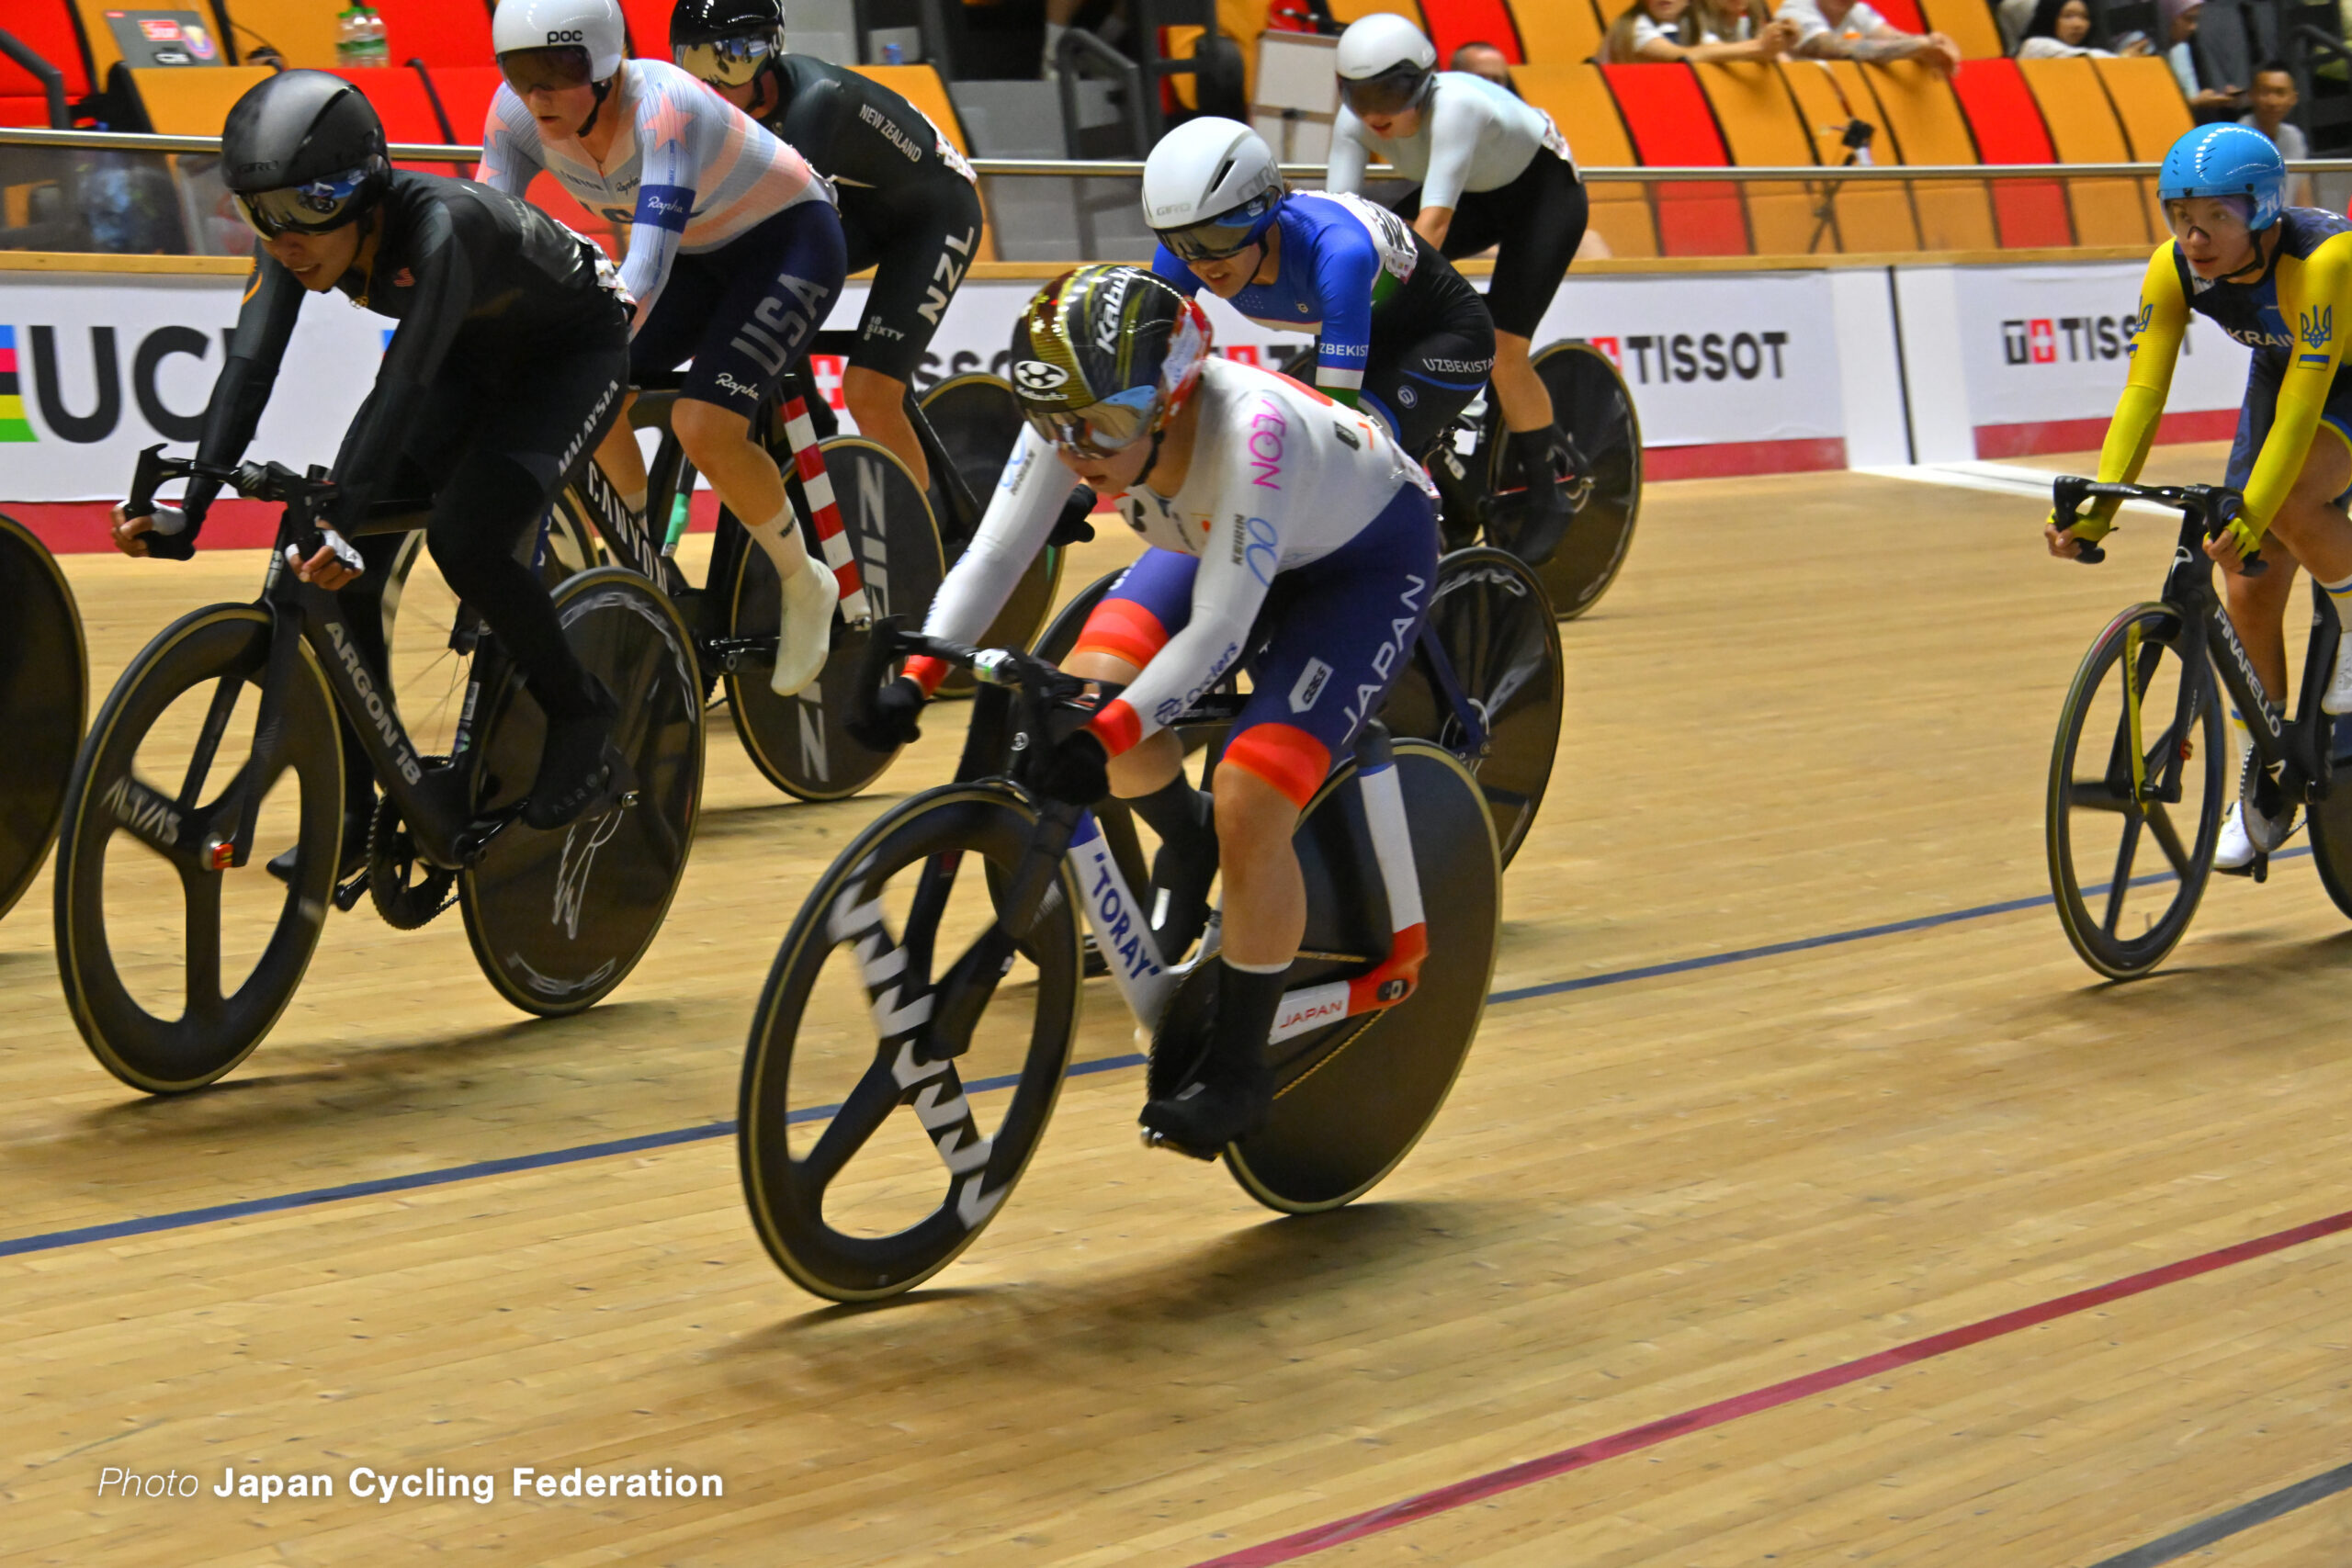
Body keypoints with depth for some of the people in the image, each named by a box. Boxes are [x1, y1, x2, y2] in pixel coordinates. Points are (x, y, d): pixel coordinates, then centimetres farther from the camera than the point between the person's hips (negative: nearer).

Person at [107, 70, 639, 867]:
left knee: (465, 539, -27)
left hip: (573, 350, -7)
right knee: (342, 564, -9)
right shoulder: (294, 235, -19)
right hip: (471, 352, 7)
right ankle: (351, 810, 1)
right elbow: (249, 365, -25)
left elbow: (407, 383, -45)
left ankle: (584, 721, -3)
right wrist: (189, 507, -37)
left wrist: (343, 518, -54)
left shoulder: (437, 225, -39)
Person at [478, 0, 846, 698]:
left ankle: (805, 587, 1)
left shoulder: (664, 107, -37)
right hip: (696, 254, 7)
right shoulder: (518, 114, -18)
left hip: (789, 241, -6)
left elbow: (645, 271, -46)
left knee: (703, 428, -23)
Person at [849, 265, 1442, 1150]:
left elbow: (1219, 630, -41)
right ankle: (1188, 848, 14)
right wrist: (916, 675, -35)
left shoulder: (1250, 429, -41)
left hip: (1366, 556, -6)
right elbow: (995, 553, -21)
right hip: (1211, 542, 6)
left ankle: (1238, 1075, -3)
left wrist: (1109, 736, -51)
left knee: (1249, 807, -21)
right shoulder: (1077, 417, -25)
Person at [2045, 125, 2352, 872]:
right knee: (2249, 592, 1)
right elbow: (2143, 392, -25)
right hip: (2279, 369, 6)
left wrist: (2250, 517, -49)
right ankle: (2265, 790, 17)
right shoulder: (2172, 270, -23)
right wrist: (2096, 510, -37)